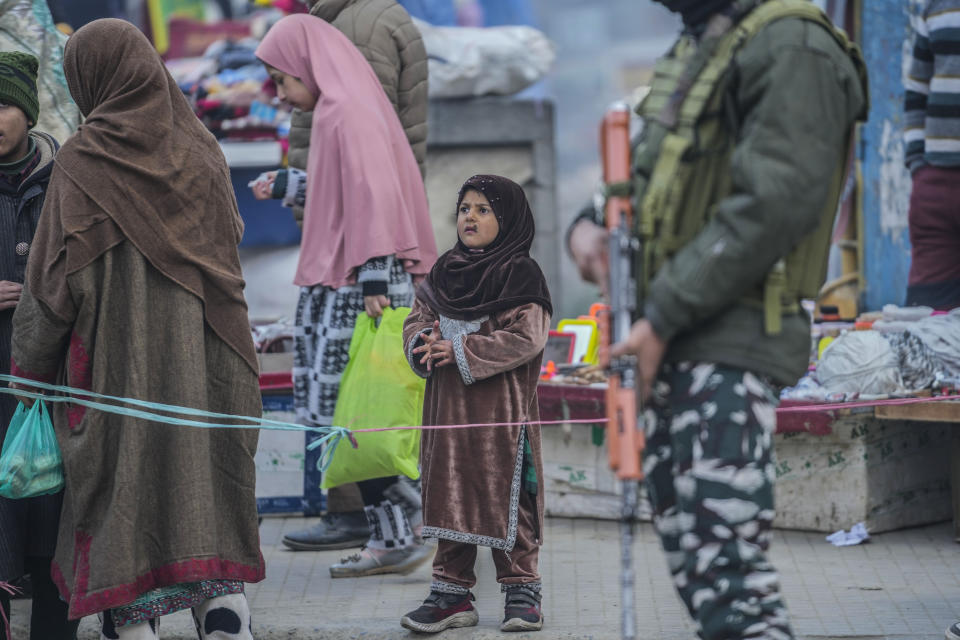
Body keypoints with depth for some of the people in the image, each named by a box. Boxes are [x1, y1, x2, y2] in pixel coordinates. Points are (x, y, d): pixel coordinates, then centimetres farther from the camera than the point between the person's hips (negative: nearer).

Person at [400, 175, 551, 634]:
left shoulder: (521, 275, -6)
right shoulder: (444, 272, 13)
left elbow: (525, 337, -15)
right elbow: (417, 319, 15)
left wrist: (460, 352, -16)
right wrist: (425, 345, -9)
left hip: (501, 407, -6)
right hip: (447, 406, 6)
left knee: (505, 497, -2)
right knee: (448, 496, 7)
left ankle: (521, 589, 8)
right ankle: (452, 592, 13)